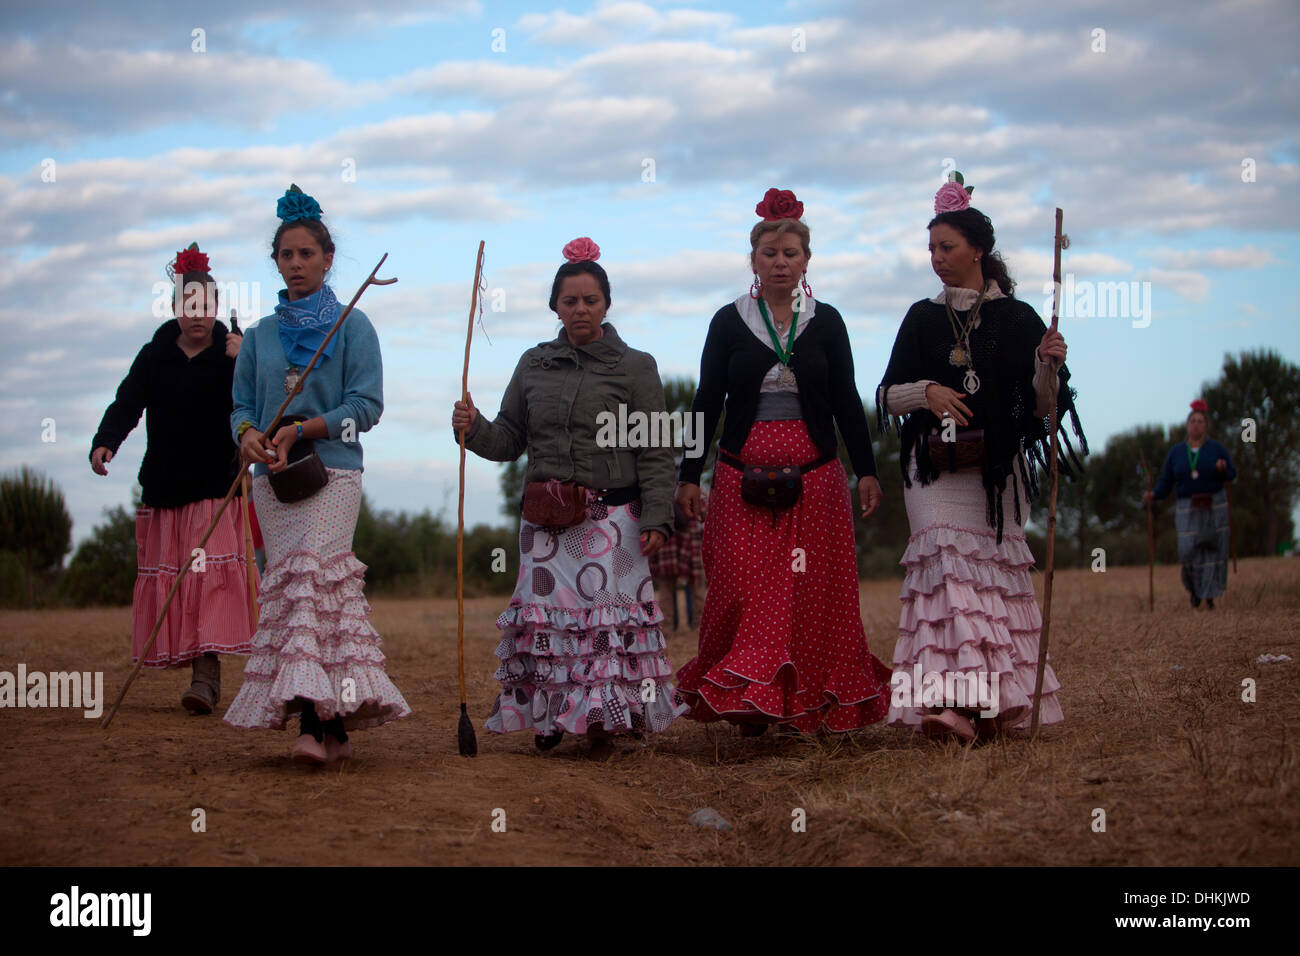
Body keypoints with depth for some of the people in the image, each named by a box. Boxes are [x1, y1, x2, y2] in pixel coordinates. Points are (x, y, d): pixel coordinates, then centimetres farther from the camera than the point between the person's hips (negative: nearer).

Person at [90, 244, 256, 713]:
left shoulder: (235, 353, 2)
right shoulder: (155, 356, 8)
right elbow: (127, 404, -2)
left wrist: (243, 365, -20)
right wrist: (105, 442, -20)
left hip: (219, 486, -3)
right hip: (165, 488, 3)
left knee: (210, 576, -13)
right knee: (170, 576, 3)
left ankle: (206, 671, -18)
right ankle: (204, 674, 11)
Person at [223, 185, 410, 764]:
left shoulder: (351, 326, 5)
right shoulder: (260, 335, 17)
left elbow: (366, 405, -4)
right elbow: (241, 404, 14)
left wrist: (303, 430, -15)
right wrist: (248, 434, -10)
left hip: (332, 472, -5)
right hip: (272, 477, 5)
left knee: (314, 576, -19)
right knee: (288, 585, -1)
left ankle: (317, 721, -26)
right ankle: (333, 727, 2)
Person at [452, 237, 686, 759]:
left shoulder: (635, 367, 4)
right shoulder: (534, 364, 14)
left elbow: (655, 453, 0)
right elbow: (510, 439, 15)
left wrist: (656, 518, -8)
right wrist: (473, 428, -6)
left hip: (612, 517, -3)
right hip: (545, 519, 3)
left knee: (607, 613, -7)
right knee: (545, 611, 0)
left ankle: (603, 722, 2)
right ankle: (548, 716, 13)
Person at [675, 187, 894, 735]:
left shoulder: (826, 322, 8)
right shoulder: (729, 322, 6)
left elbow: (847, 402, 9)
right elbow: (706, 403, 7)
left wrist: (865, 470, 2)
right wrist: (689, 476, 2)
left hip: (815, 475, 1)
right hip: (744, 476, -1)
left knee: (816, 592, -2)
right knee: (745, 589, -9)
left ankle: (815, 704, 7)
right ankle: (749, 704, -2)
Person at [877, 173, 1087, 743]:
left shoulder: (1017, 319, 5)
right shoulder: (922, 319, 12)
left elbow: (1041, 406, 0)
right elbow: (886, 396, 10)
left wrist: (1050, 367, -19)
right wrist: (926, 391, -9)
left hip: (997, 468, -1)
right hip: (935, 469, 1)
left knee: (994, 567, -2)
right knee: (947, 563, -13)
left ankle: (995, 702, 1)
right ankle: (950, 699, -21)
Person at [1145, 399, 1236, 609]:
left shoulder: (1216, 448, 1)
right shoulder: (1176, 452, 5)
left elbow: (1231, 474, 5)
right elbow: (1166, 482, 4)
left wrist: (1223, 469, -18)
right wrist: (1153, 495, -15)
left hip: (1215, 508, 0)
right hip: (1188, 508, 0)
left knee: (1213, 550, -2)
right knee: (1188, 550, -13)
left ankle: (1209, 594, 9)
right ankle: (1193, 586, 15)